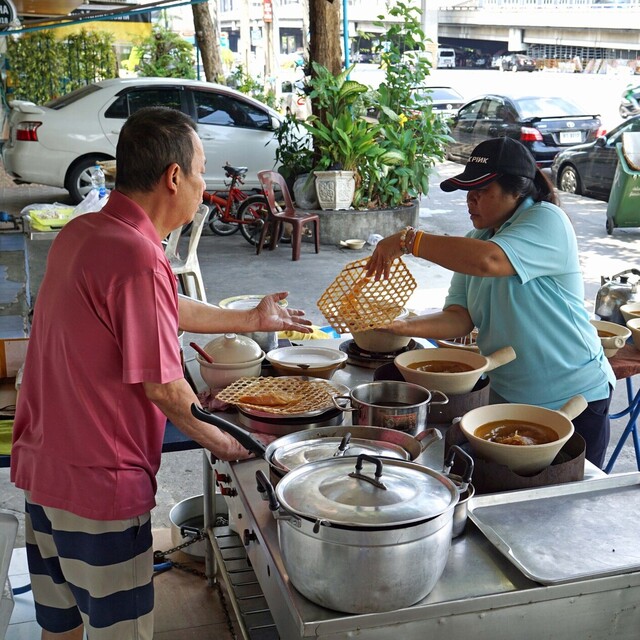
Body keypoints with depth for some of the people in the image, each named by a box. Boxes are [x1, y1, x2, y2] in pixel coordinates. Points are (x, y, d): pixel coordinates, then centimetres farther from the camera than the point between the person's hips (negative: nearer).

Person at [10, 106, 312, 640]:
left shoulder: (80, 233, 4)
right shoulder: (139, 258, -25)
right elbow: (161, 386, -19)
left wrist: (252, 320, 25)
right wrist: (214, 438, 0)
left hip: (43, 464, 9)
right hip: (99, 482, -9)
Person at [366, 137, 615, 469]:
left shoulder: (547, 220, -16)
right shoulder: (476, 240, 8)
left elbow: (487, 261, -36)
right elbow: (460, 318, -3)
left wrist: (408, 240, -30)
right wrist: (403, 326, -20)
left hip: (573, 399, -7)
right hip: (507, 396, 7)